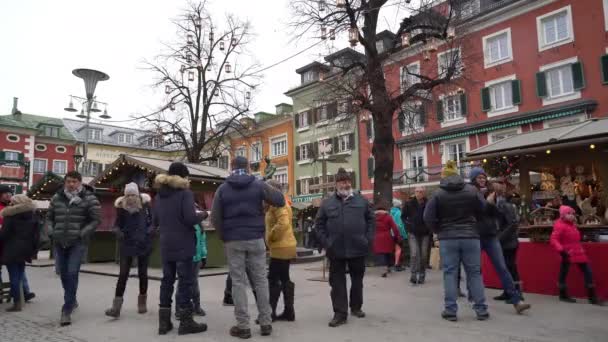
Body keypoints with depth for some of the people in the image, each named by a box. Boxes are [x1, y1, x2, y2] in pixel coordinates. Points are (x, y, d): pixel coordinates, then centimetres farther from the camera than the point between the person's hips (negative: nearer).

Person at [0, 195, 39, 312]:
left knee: (14, 276, -3)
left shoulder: (10, 216, -8)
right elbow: (36, 234, 9)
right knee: (19, 275, 16)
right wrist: (33, 248, 13)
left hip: (12, 249, -6)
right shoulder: (33, 216, 9)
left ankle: (17, 303, -2)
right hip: (25, 249, 6)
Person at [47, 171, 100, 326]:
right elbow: (49, 217, 16)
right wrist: (51, 233, 2)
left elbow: (96, 220, -7)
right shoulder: (56, 198, 7)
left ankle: (67, 310, -2)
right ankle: (72, 300, 37)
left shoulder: (89, 198, -6)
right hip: (60, 243, 5)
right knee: (63, 274, 15)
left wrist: (82, 234, -14)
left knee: (72, 274, -10)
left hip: (77, 243, -5)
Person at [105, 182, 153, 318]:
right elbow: (117, 224, 4)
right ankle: (116, 306, 0)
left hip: (144, 244, 0)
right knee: (123, 274, -3)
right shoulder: (121, 206, -5)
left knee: (142, 273, 10)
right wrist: (118, 232, -17)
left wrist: (149, 231, -16)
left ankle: (142, 302, 27)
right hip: (127, 244, 0)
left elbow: (152, 220, 2)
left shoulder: (145, 203, -8)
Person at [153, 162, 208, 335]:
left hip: (166, 245, 6)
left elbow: (155, 221, 16)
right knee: (185, 280, -1)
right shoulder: (185, 193, -10)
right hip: (183, 245, -6)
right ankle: (186, 322, 3)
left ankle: (164, 321, 15)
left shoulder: (159, 195, 11)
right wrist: (202, 214, 0)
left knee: (167, 280, 12)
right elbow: (190, 218, -18)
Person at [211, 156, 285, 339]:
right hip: (255, 239, 0)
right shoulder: (258, 184, 1)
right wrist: (267, 187, 19)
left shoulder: (222, 189, 3)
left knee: (238, 282, 5)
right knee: (260, 280, 9)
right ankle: (266, 323, 13)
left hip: (233, 241, 0)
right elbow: (280, 201, 2)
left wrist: (224, 236, 10)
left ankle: (243, 326, 6)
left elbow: (215, 218, -2)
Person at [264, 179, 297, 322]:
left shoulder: (277, 203, -15)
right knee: (285, 279, 11)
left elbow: (283, 224, -28)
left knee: (273, 280, -4)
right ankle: (289, 312, 16)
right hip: (285, 246, 10)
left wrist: (270, 237, -17)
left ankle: (270, 313, 2)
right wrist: (271, 238, 9)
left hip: (281, 247, -10)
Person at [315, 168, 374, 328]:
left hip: (358, 248, 1)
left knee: (357, 280, 15)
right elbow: (319, 224, 3)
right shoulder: (327, 203, 3)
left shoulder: (361, 200, 5)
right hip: (336, 250, -1)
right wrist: (325, 243, -6)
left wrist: (368, 239, -2)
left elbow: (370, 220, 7)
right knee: (337, 282, 2)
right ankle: (340, 313, 9)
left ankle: (356, 307, 33)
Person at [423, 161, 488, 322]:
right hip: (470, 237, 2)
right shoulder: (472, 190, 0)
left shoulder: (438, 194, -7)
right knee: (474, 273, 11)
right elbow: (482, 210, 9)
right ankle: (481, 310, 15)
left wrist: (439, 230, 6)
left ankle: (451, 311, 7)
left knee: (450, 274, 5)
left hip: (447, 239, -2)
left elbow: (428, 217, -10)